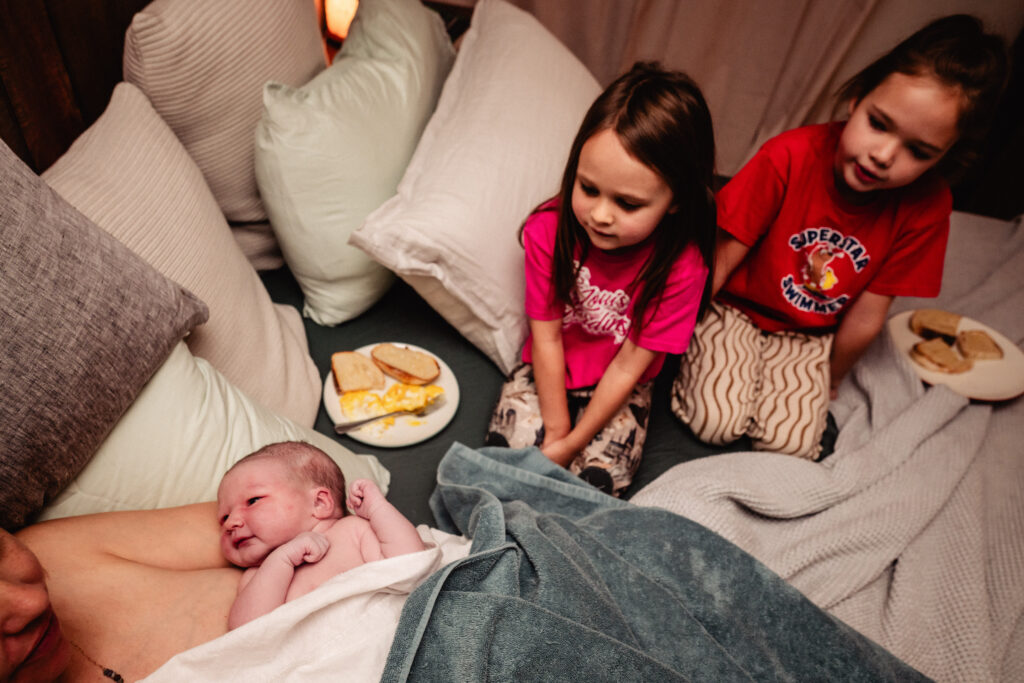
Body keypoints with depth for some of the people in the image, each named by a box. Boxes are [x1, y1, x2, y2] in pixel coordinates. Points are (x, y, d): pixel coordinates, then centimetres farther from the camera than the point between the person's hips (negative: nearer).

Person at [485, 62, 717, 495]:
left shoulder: (680, 264, -24)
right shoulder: (548, 231, -19)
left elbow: (629, 366, -19)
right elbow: (546, 337, -14)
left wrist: (571, 444, -16)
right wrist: (556, 429, -13)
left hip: (619, 391, -1)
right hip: (544, 375, 1)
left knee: (597, 478, -16)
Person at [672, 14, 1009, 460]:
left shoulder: (926, 207, -16)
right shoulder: (790, 157, -24)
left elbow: (867, 316, -7)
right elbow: (721, 259, -18)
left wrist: (830, 379, 5)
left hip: (808, 336, 3)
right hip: (734, 308, -2)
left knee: (791, 442, -15)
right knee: (715, 421, -21)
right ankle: (702, 362, 10)